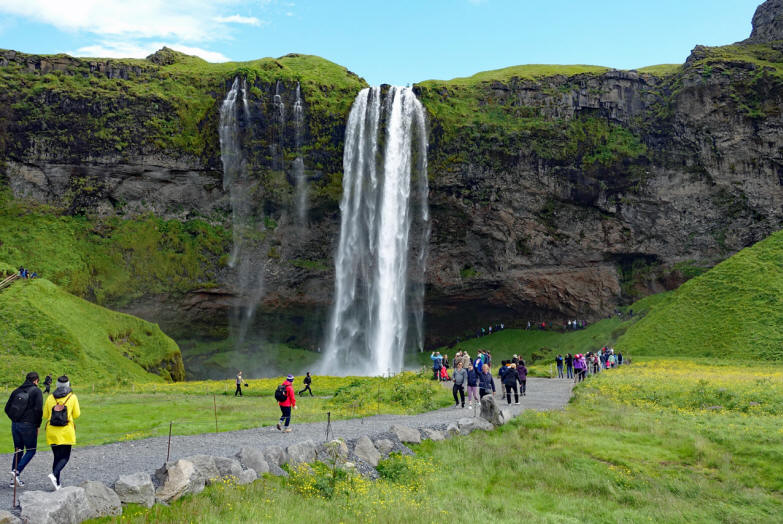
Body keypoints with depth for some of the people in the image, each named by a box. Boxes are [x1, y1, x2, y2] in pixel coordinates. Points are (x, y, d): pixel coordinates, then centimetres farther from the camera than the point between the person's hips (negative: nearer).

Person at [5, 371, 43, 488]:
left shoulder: (16, 391, 12)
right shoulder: (36, 391, -6)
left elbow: (7, 408, 10)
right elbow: (38, 409, -15)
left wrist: (15, 420, 16)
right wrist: (37, 426, -5)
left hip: (15, 425, 6)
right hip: (28, 426, -6)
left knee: (18, 451, 15)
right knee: (31, 451, 6)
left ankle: (14, 479, 15)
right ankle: (17, 471, -11)